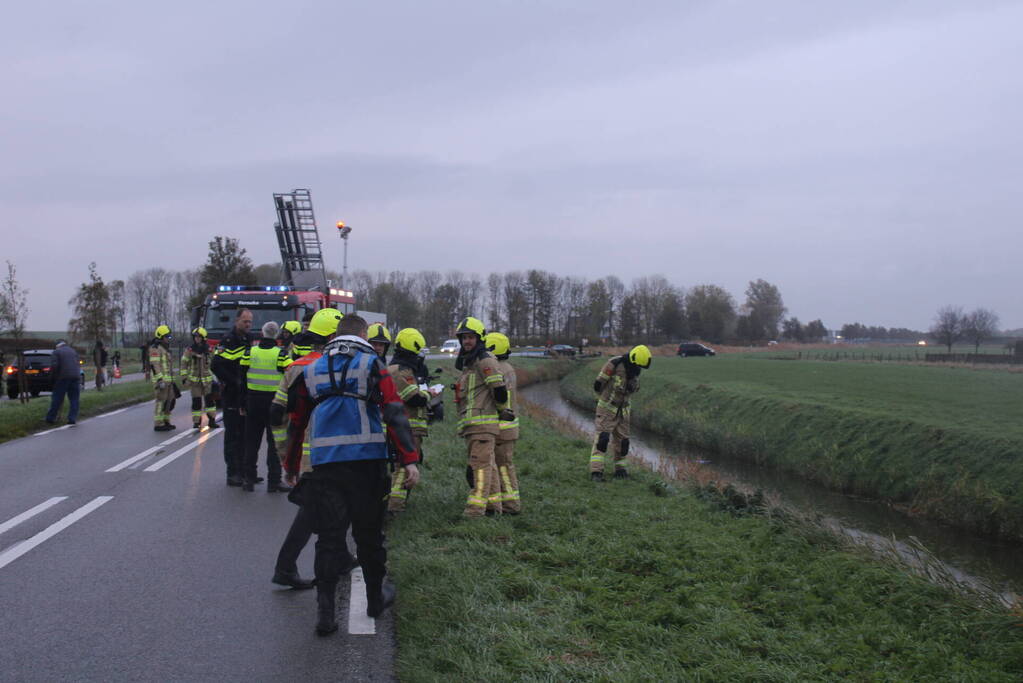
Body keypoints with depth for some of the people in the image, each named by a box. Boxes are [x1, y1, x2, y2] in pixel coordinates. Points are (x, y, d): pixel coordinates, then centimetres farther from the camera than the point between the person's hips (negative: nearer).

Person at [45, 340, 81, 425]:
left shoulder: (56, 352, 2)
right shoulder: (73, 351, 17)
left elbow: (54, 366, -9)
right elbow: (78, 365, 15)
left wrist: (53, 377, 3)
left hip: (63, 378, -3)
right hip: (75, 377, 3)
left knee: (57, 399, 3)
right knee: (74, 399, 6)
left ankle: (51, 418, 7)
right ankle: (72, 418, 2)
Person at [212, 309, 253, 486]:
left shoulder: (248, 341, 15)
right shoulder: (228, 341, -11)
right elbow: (216, 366, -21)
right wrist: (234, 382, -19)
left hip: (246, 396, 8)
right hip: (231, 396, -8)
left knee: (245, 434, 11)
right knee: (232, 434, -4)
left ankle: (243, 471, 18)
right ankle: (232, 473, -1)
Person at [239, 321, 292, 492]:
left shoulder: (249, 352, 0)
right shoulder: (281, 354, -9)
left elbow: (241, 378, 3)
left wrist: (243, 402, 10)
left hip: (253, 402, 3)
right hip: (275, 402, -3)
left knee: (252, 442, 11)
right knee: (275, 443, 3)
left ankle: (248, 479, 14)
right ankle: (274, 481, 3)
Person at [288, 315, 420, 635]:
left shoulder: (312, 370, 12)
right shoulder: (371, 365, 0)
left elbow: (298, 421, 16)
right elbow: (395, 414, -9)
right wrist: (409, 460, -10)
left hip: (324, 463, 2)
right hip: (367, 461, -2)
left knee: (329, 536, 6)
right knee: (369, 533, 13)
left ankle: (325, 611, 1)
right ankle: (376, 598, 28)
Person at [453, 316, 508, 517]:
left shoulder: (485, 361, -11)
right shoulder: (468, 363, 21)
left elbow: (499, 389, -16)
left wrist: (499, 406, -2)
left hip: (483, 422, -10)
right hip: (471, 424, 10)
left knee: (480, 464, -12)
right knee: (487, 464, 14)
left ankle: (476, 507, -14)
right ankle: (493, 503, 20)